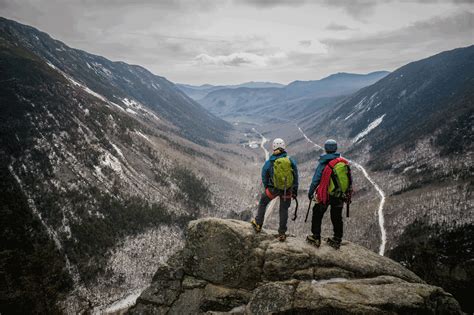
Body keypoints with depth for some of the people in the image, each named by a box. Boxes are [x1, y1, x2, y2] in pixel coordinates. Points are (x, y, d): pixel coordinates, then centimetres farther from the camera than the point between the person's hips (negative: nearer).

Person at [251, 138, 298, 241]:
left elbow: (264, 178, 1)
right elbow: (296, 177, -1)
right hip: (287, 190, 1)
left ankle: (258, 224, 32)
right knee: (284, 210, 15)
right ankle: (282, 234, 21)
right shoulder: (291, 161, -8)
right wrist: (295, 191, 10)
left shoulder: (269, 163, -10)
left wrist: (266, 188, 19)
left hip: (273, 188, -1)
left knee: (262, 203, 24)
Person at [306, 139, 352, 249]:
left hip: (326, 195, -4)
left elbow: (316, 180, -11)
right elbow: (350, 179, 6)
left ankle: (316, 238, 16)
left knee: (317, 214, 12)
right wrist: (348, 193, 18)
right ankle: (337, 240, 25)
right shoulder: (344, 162, -1)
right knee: (337, 217, 16)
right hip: (341, 196, 5)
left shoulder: (324, 164, -14)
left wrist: (310, 192, 1)